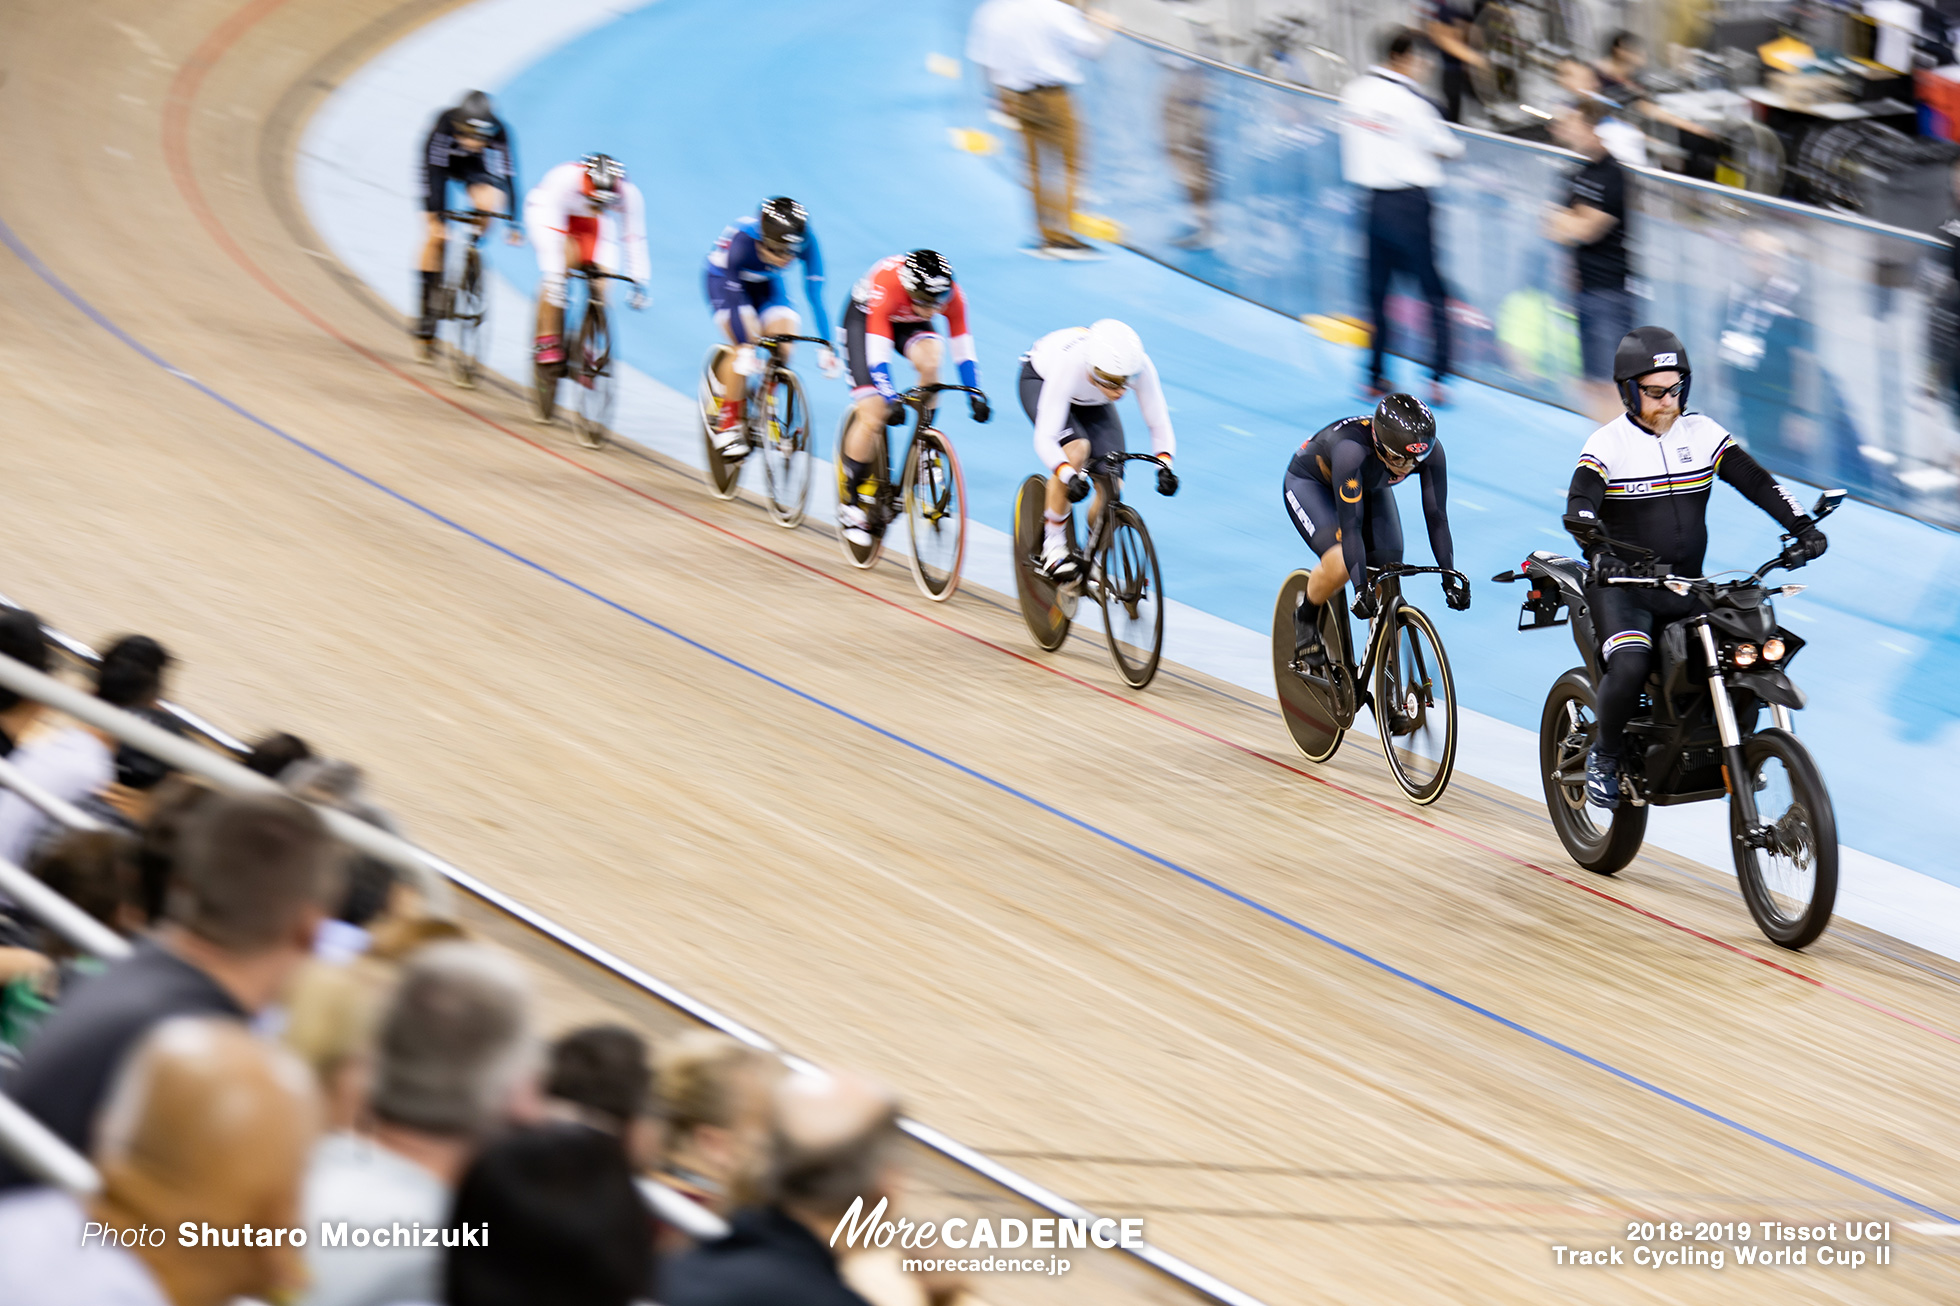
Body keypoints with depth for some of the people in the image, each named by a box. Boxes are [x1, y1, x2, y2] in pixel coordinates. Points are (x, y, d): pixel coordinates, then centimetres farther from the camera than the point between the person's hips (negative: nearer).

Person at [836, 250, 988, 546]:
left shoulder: (952, 295, -30)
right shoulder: (887, 288, -41)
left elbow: (963, 349, -21)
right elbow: (878, 353, -41)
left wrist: (975, 396, -27)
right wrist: (891, 399, -49)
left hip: (908, 323, 3)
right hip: (864, 318, -3)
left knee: (929, 361, -32)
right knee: (872, 416, -14)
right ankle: (850, 503, 1)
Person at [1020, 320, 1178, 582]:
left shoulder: (1140, 367, -36)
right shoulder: (1069, 364, -44)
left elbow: (1160, 426, -25)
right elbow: (1045, 439, -45)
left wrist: (1164, 466, -44)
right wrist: (1069, 476, -61)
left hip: (1091, 403, 3)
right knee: (1075, 450, -33)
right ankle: (1053, 547, -15)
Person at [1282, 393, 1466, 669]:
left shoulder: (1431, 452, -30)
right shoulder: (1352, 451, -44)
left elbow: (1436, 517, -23)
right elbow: (1350, 526, -43)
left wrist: (1450, 580, -28)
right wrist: (1361, 588, -48)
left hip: (1370, 490, 5)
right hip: (1309, 483, -5)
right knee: (1340, 564, -30)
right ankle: (1306, 620, 0)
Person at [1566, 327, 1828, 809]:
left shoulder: (1702, 433, 6)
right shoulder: (1608, 444, -6)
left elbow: (1755, 481, 2)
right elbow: (1579, 506, -21)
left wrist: (1802, 526, -13)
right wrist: (1598, 552, -41)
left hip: (1686, 587, 5)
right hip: (1621, 584, -5)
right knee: (1630, 665, -31)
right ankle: (1604, 755, -5)